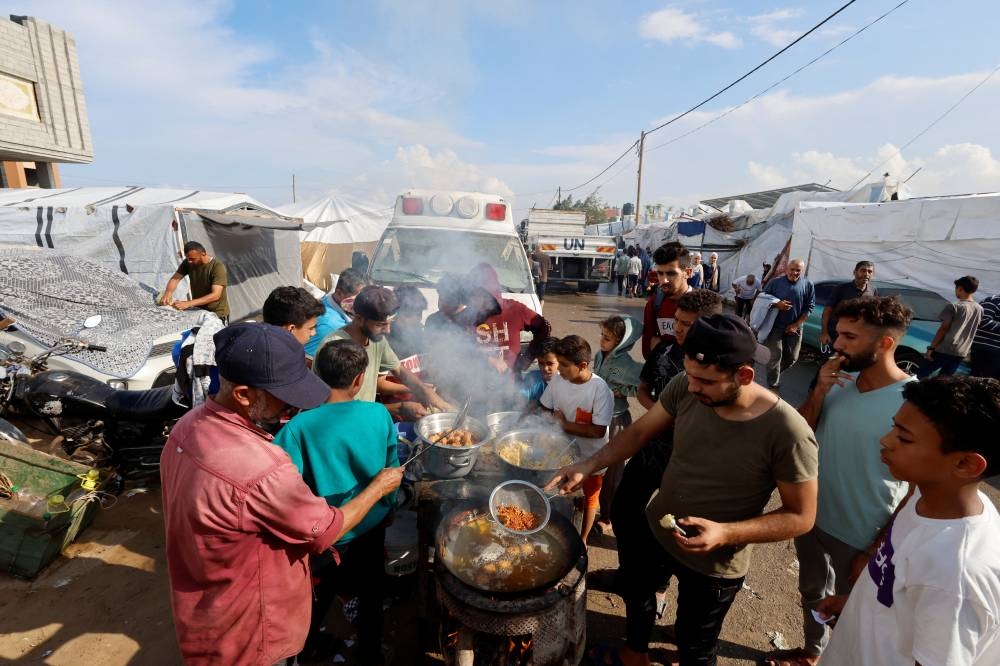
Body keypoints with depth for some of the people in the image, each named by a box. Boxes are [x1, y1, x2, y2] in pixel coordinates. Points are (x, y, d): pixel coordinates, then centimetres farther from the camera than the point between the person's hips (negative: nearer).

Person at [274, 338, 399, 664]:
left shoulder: (300, 426, -25)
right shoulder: (379, 414, -18)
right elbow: (392, 468, -5)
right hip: (372, 524, 2)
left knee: (322, 589, 26)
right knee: (371, 588, 25)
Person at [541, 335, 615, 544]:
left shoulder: (600, 390, -27)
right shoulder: (557, 380, -14)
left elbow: (598, 431, -27)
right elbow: (545, 411, 0)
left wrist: (564, 424, -24)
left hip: (591, 457, -3)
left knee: (589, 499, 21)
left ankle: (582, 539, 45)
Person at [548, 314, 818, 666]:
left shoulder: (787, 432, -30)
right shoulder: (685, 388, -19)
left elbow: (801, 517, -19)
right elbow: (639, 432, -8)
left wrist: (726, 533, -31)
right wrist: (586, 466, -19)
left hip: (713, 567, -5)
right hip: (655, 530, 5)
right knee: (634, 590, 31)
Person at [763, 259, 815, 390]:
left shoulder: (808, 285, -1)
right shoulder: (775, 282, -4)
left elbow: (809, 307, 0)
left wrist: (796, 325, -6)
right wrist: (776, 304, -17)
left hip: (794, 327, 2)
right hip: (775, 326, -2)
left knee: (792, 357, 11)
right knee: (775, 356, -5)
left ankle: (775, 372, 37)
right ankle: (773, 385, 3)